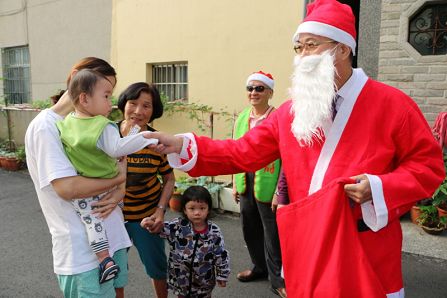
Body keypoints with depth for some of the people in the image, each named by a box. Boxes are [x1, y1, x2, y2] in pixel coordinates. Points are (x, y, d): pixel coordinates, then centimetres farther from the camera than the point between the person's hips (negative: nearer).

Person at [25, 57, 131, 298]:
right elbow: (67, 188, -25)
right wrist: (118, 179, -12)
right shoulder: (45, 127, -15)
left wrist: (119, 193, -10)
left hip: (114, 237, 7)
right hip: (83, 251, -7)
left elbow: (118, 167, 11)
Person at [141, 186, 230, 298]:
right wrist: (152, 224, -40)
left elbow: (221, 255, -9)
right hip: (181, 277, 1)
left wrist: (222, 275, -3)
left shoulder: (214, 232, -17)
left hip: (204, 280, -1)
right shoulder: (178, 226, -15)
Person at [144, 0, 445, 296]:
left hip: (368, 251, -2)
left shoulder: (392, 104, -8)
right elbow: (244, 153, -1)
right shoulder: (291, 111, 1)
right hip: (307, 245, 3)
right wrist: (182, 145, -10)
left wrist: (381, 188, -21)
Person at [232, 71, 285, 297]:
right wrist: (235, 183, 12)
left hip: (268, 186, -6)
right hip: (246, 184, 6)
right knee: (250, 229, 18)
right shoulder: (241, 118, 8)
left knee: (272, 234, 5)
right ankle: (259, 267, 41)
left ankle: (277, 280, 24)